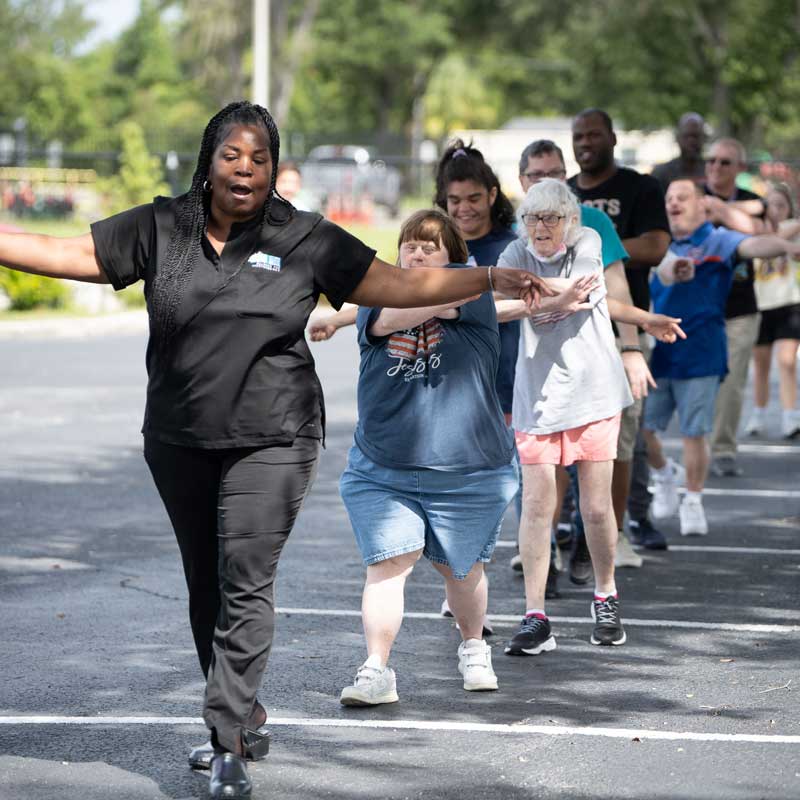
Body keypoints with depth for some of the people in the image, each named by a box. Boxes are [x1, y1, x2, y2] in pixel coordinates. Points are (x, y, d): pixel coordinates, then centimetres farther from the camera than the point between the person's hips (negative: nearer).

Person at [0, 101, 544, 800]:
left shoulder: (306, 241, 0)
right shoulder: (160, 230, 4)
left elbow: (398, 285, 2)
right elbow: (71, 255, 6)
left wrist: (492, 280, -5)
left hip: (270, 441, -3)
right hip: (179, 443, 3)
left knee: (245, 586, -11)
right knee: (206, 587, 11)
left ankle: (230, 744, -10)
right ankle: (246, 722, 27)